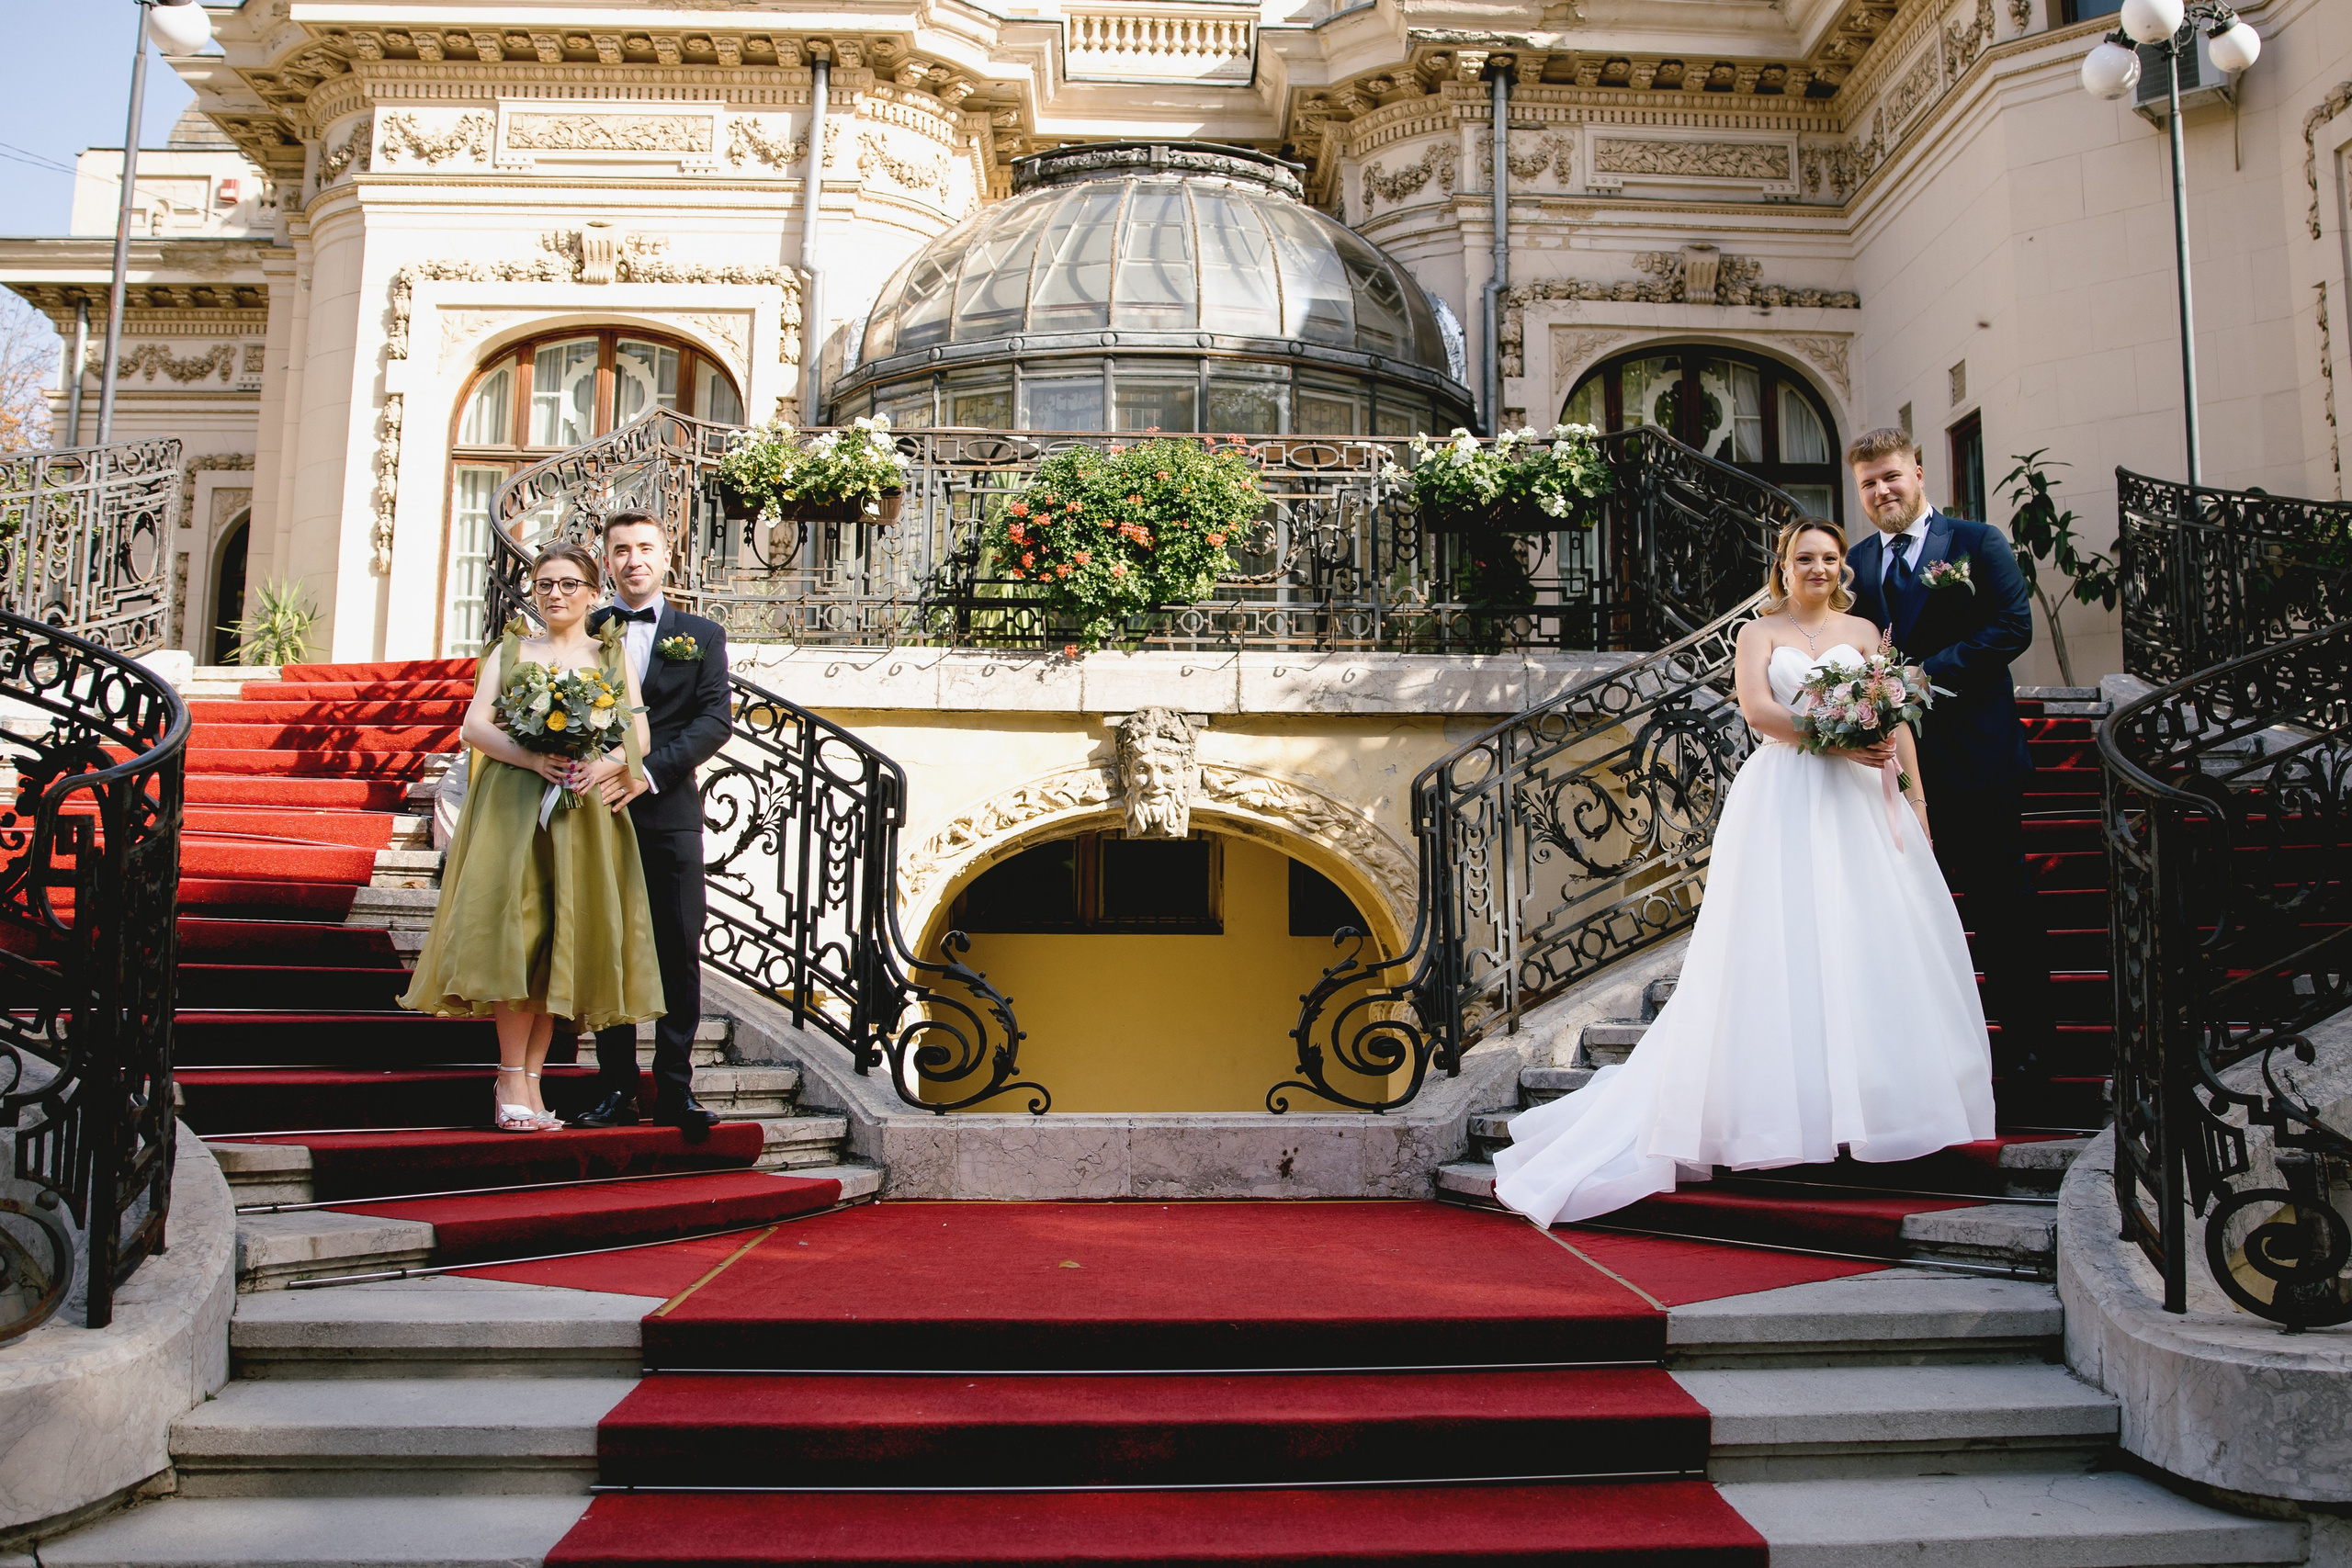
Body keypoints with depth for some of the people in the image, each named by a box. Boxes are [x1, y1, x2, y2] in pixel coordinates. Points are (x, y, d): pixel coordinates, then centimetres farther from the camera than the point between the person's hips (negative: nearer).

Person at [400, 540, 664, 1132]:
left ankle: (529, 1078, 2)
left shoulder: (612, 656, 14)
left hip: (585, 810, 1)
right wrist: (535, 758, -15)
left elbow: (639, 737, 6)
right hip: (513, 802, -1)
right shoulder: (510, 650, 14)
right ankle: (512, 1078, -6)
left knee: (566, 938, -3)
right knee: (517, 928, -10)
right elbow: (474, 727, 2)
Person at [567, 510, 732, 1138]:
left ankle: (675, 1089, 6)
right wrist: (595, 768, -13)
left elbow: (714, 721, 0)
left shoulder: (700, 635, 11)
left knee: (679, 954, -1)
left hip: (670, 811, 0)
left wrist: (648, 770, -13)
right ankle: (615, 1091, 10)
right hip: (599, 808, 1)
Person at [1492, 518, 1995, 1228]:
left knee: (1869, 938, 0)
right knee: (1782, 942, -6)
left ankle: (1874, 1098, 10)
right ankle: (1790, 1104, -2)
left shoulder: (1863, 631, 17)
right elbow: (1757, 709, -7)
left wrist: (1914, 794, -3)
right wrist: (1836, 739, -17)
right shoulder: (1760, 632, 9)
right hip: (1783, 800, -3)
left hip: (1857, 798, 3)